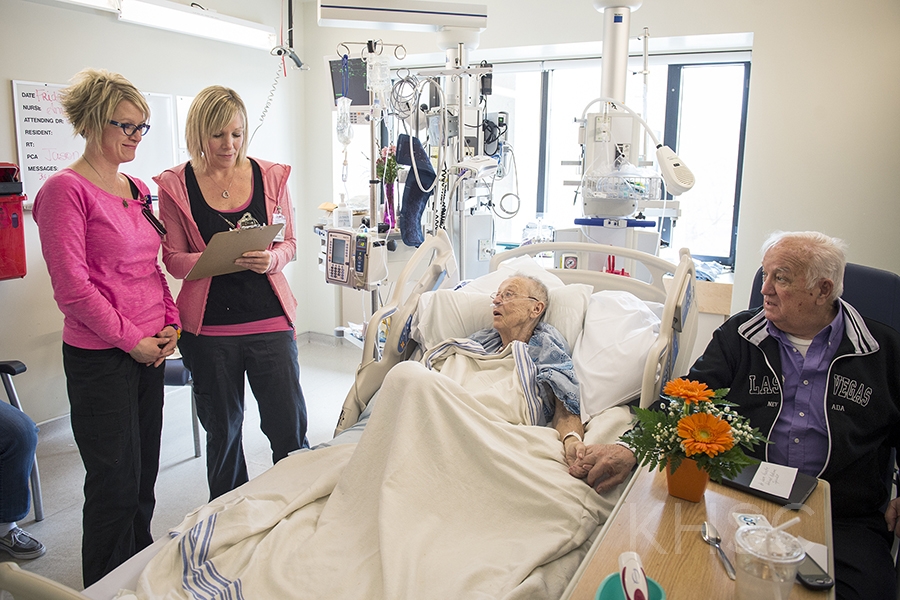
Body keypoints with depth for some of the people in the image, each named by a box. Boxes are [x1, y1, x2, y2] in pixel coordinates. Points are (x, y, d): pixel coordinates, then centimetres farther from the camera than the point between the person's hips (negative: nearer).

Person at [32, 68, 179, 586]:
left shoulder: (138, 189, 12)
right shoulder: (66, 189, -11)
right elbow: (72, 285, -16)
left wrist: (170, 322, 4)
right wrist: (130, 339, -14)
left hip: (150, 349, 7)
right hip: (100, 356, -7)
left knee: (145, 472, 17)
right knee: (117, 480, 3)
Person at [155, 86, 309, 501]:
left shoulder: (270, 175, 4)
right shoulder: (175, 185, 1)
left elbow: (289, 243, 8)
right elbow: (174, 259, -1)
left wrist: (270, 259, -16)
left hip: (270, 320, 0)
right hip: (209, 327, 0)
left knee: (289, 428, 0)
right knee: (222, 431, 14)